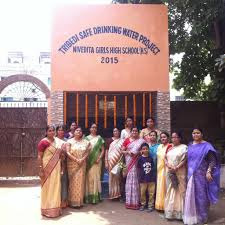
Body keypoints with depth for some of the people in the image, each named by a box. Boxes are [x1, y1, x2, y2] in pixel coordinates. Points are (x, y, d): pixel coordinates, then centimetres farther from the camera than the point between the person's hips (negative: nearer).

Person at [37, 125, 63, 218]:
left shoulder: (58, 141, 9)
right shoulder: (43, 142, -11)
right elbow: (39, 156, -13)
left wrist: (60, 167, 14)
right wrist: (41, 169, -19)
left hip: (56, 168, 7)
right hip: (47, 167, -6)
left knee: (55, 187, 12)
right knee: (47, 187, 1)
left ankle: (55, 208, 24)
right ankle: (47, 209, 12)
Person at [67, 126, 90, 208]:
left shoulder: (85, 142, 9)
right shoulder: (70, 141, 1)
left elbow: (87, 152, 4)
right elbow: (68, 153, -7)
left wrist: (82, 159, -13)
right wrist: (76, 160, -15)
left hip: (82, 164, 2)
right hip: (72, 164, -2)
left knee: (81, 181, 3)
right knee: (73, 181, -1)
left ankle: (80, 201, 12)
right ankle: (73, 201, 5)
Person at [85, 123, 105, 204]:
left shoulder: (99, 138, 8)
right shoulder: (87, 138, 7)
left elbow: (102, 150, 5)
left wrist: (99, 158, -8)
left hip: (96, 161, 0)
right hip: (88, 161, 0)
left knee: (96, 177, 1)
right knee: (89, 178, -1)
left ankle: (96, 197, 7)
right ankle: (88, 197, 4)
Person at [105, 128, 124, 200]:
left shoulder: (122, 141, 8)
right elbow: (107, 151, 5)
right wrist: (106, 161, -2)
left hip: (118, 161, 0)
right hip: (111, 161, 0)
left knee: (117, 174, -11)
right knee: (112, 176, 1)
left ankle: (117, 193, 0)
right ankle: (112, 194, 10)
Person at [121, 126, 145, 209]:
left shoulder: (141, 141, 7)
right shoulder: (127, 140, 8)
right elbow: (122, 151, 8)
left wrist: (138, 152, -10)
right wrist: (128, 152, -10)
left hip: (137, 162, 0)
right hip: (129, 162, 1)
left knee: (136, 179, -2)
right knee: (129, 179, -1)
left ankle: (136, 201, 6)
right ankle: (129, 202, 6)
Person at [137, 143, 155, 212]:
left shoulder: (151, 158, 0)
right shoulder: (140, 158, -5)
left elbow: (153, 167, 8)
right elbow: (139, 168, 1)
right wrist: (141, 176, -1)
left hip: (151, 178, 1)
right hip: (143, 179, -1)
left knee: (151, 193, 6)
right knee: (142, 193, 9)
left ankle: (150, 205, 18)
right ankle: (143, 204, 26)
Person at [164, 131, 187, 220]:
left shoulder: (184, 147, -1)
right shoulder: (169, 148, 15)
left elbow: (184, 160, -9)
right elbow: (165, 158, 10)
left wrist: (176, 168, -17)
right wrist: (169, 166, -9)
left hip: (179, 172, -4)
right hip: (169, 172, 5)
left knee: (180, 191, -1)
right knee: (170, 191, 5)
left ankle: (179, 212, 5)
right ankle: (170, 211, 11)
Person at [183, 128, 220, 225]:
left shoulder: (206, 146, -6)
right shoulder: (190, 146, 10)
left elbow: (212, 160, -9)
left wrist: (209, 171, -19)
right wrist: (188, 172, 11)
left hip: (201, 174, -5)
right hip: (191, 174, 5)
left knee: (201, 195, 4)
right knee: (191, 195, 8)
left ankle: (202, 217, 20)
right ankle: (192, 216, 23)